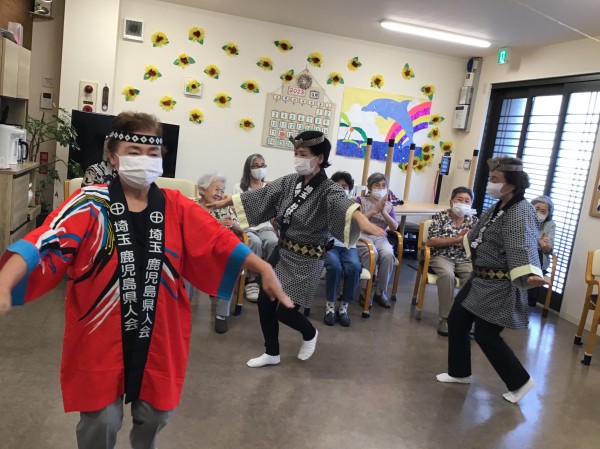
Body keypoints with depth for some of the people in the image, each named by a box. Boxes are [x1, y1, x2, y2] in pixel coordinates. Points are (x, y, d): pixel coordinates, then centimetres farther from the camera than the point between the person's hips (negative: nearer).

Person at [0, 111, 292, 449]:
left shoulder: (177, 208, -2)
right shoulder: (91, 204, -10)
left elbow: (219, 241, -7)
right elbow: (46, 241, -22)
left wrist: (264, 269, -19)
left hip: (159, 337, 3)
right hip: (100, 336, -2)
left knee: (156, 413, 20)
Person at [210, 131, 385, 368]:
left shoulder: (329, 190, -20)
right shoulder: (290, 182, -1)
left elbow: (343, 204, -42)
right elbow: (260, 195, 7)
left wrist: (362, 221, -63)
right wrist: (225, 202, 13)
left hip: (306, 261, -6)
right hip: (282, 252, 7)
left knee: (284, 310, -1)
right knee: (264, 302, 11)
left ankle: (310, 335, 34)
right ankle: (272, 353, 33)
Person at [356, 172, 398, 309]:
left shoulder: (388, 205, 16)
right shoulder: (361, 200, 7)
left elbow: (395, 227, 6)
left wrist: (383, 212, -8)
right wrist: (375, 209, -11)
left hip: (381, 237, 3)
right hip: (362, 235, -3)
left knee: (388, 255, -30)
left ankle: (380, 292, -13)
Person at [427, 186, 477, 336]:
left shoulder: (473, 220, 11)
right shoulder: (440, 217, 1)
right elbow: (431, 242, -9)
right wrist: (457, 239, -13)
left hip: (464, 260, 3)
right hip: (441, 257, -3)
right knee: (447, 275, -35)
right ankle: (445, 318, -24)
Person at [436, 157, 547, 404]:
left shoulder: (520, 213, -23)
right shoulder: (498, 207, 7)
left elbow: (523, 248, -38)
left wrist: (530, 276, -56)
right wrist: (465, 238, 42)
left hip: (499, 287, -10)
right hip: (481, 280, 10)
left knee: (486, 335, 0)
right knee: (456, 321, 13)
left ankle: (520, 381, 21)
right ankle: (459, 372, 30)